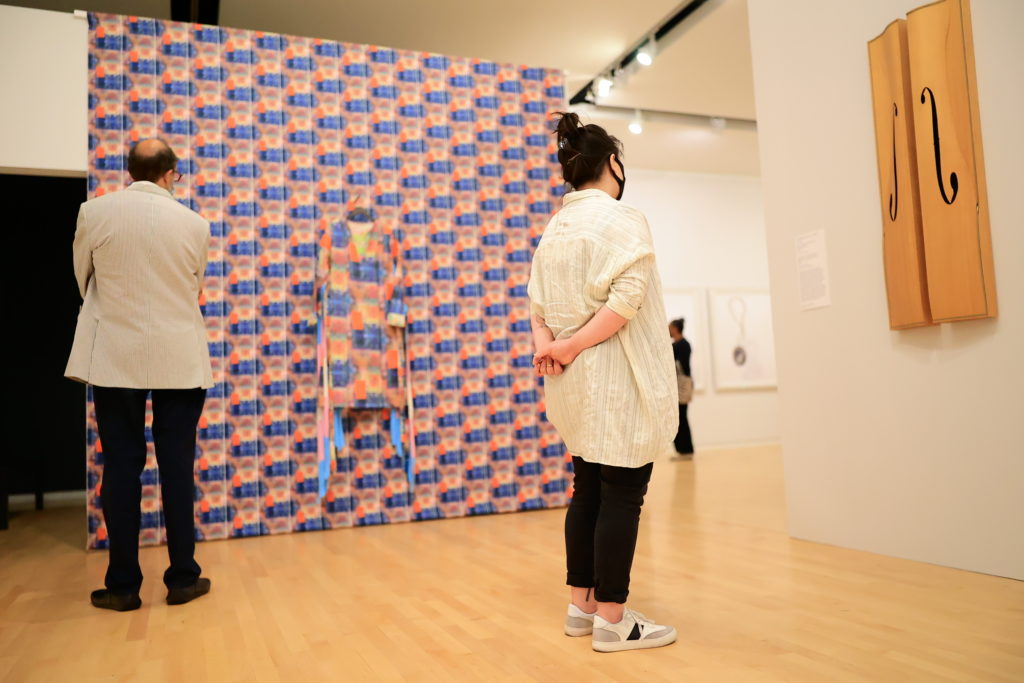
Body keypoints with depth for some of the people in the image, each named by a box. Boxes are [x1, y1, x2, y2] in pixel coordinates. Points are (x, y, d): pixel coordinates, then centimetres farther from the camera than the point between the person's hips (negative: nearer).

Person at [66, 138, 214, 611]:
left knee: (121, 466, 6)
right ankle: (182, 578, 13)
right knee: (177, 465, 5)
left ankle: (123, 584, 12)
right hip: (178, 358, 0)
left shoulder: (94, 212, -3)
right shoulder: (195, 224, -2)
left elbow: (82, 279, 11)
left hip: (115, 355, 0)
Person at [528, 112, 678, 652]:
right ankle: (612, 621, 7)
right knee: (622, 494, -1)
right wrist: (573, 346, -16)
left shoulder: (554, 228, 13)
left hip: (575, 382, 8)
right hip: (617, 375, -8)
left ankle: (581, 606, 23)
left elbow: (538, 304, 5)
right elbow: (627, 297, -21)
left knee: (588, 491, 15)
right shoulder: (622, 219, -9)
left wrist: (548, 345, -9)